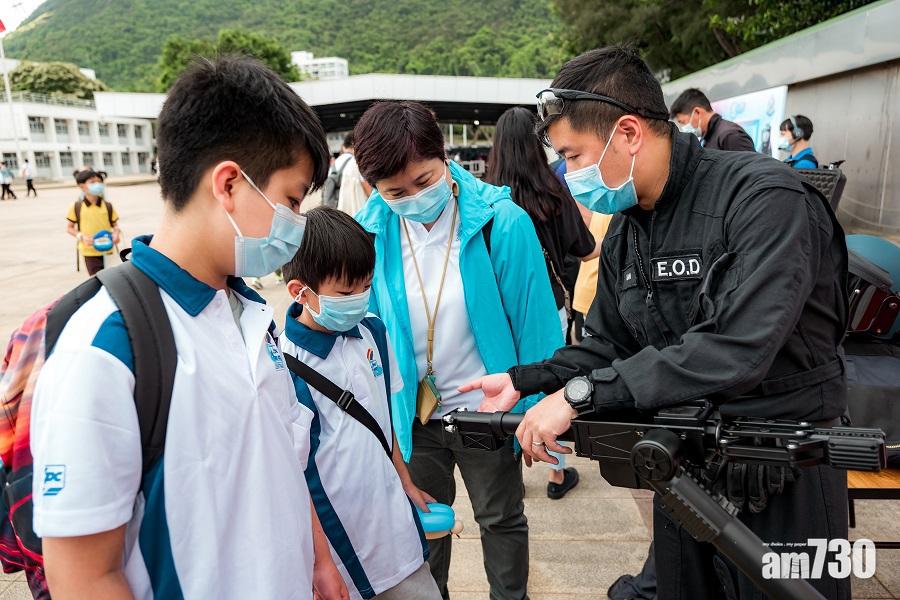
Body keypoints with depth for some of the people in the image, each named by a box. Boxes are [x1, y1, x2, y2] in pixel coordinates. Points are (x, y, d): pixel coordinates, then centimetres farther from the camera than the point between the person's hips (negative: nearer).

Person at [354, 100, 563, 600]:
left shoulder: (502, 222, -20)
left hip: (488, 410, -2)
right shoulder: (369, 233, -12)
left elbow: (534, 322, -13)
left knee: (502, 522, 22)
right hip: (412, 413, 3)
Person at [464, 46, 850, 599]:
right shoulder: (623, 232, 3)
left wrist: (580, 395, -31)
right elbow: (610, 345, 9)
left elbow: (734, 350, -33)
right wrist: (523, 381, -4)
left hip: (784, 480, -6)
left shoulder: (764, 197, -21)